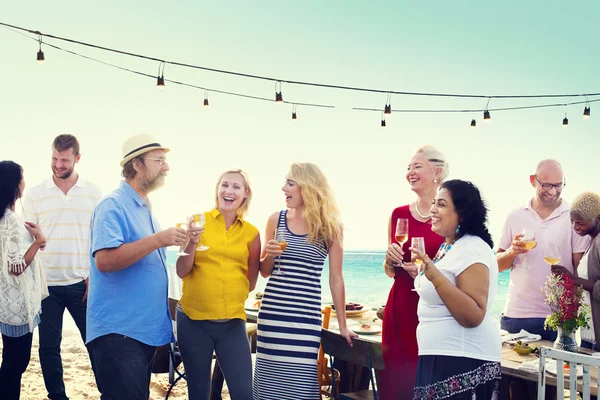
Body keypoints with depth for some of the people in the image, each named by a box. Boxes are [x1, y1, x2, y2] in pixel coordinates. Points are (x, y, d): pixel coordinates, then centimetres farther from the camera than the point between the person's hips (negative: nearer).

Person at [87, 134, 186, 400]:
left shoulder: (144, 208, 16)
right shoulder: (113, 205, -13)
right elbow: (104, 260, -26)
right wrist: (157, 240, -26)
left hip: (145, 329, 10)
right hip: (118, 331, -9)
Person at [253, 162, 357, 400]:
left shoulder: (330, 226, -2)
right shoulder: (276, 220, 6)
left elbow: (335, 279, 2)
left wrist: (342, 325, 4)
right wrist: (269, 255, -8)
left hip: (306, 316, -2)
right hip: (272, 312, 3)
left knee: (300, 380, -1)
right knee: (269, 378, 6)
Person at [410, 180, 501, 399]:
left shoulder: (472, 250, -17)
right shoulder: (447, 247, 11)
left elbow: (473, 316, -26)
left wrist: (436, 277, -32)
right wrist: (420, 276, 15)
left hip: (463, 361, -9)